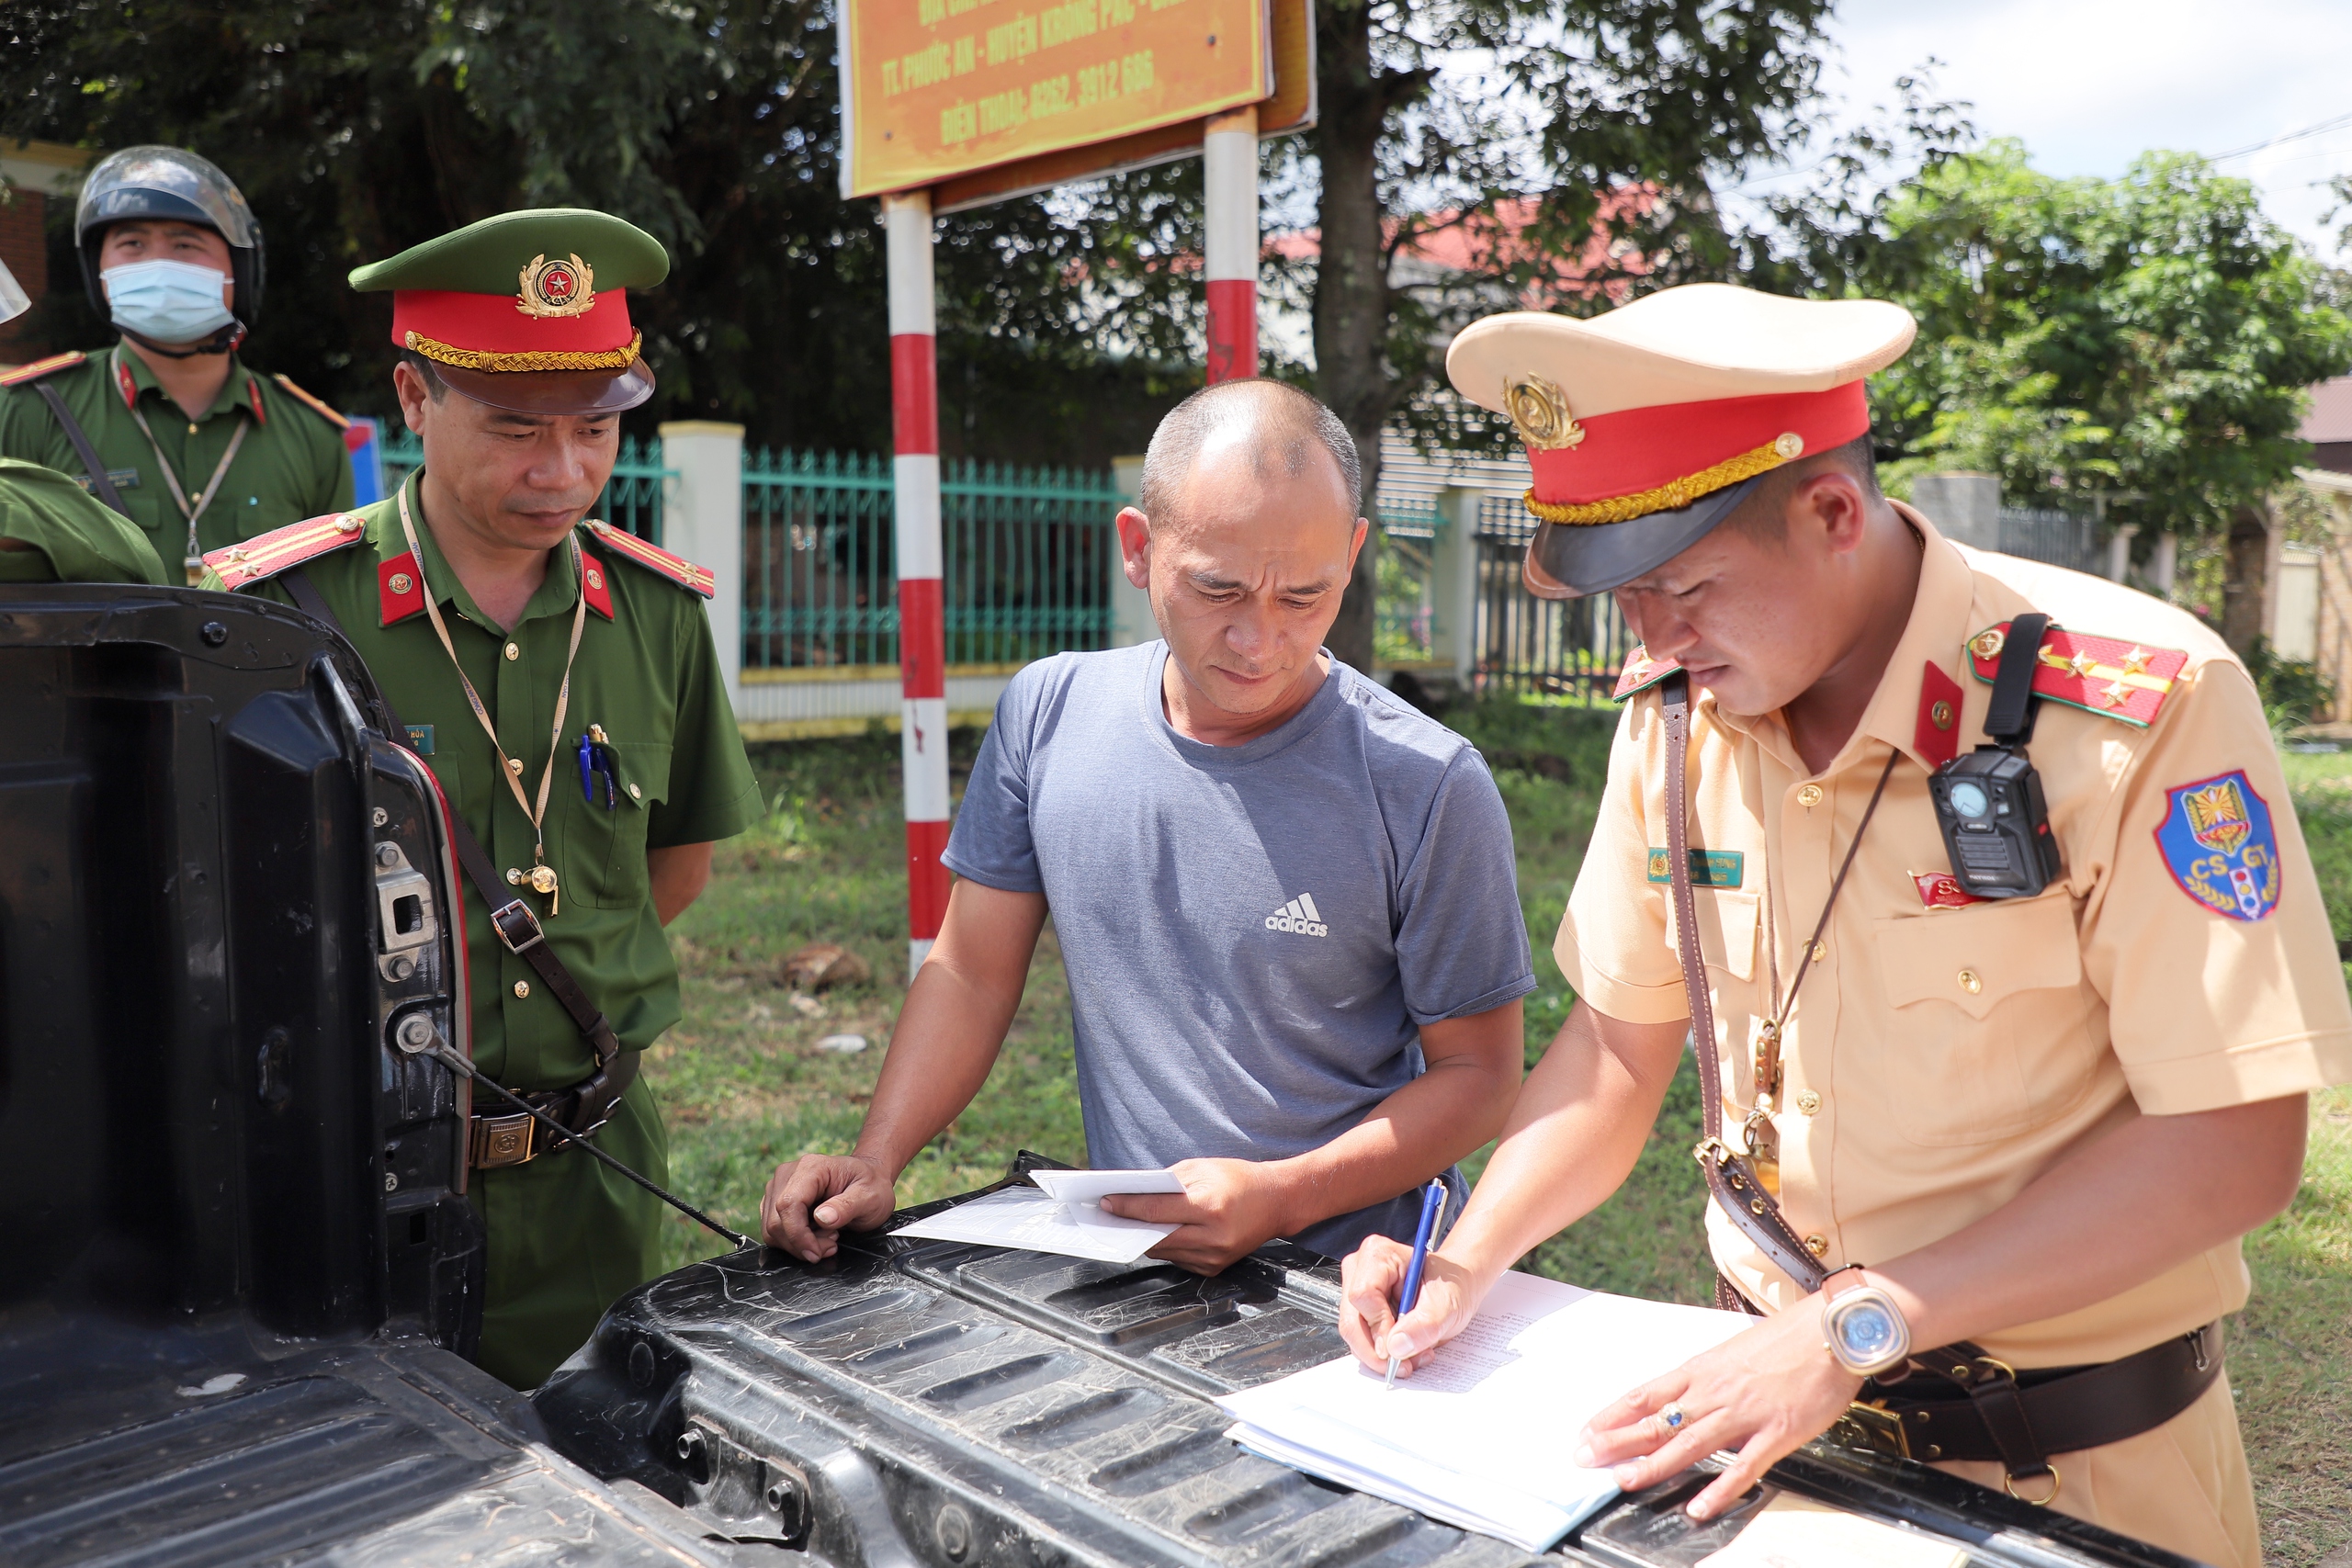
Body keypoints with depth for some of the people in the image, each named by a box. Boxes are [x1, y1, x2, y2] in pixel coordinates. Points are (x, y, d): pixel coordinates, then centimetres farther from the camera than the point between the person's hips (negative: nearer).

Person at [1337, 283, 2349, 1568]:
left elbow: (2232, 1146, -22)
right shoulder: (1676, 709, -6)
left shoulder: (2143, 705, -22)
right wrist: (1467, 1261, -10)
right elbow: (1619, 1041, 2)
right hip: (1779, 1394, 4)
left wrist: (1861, 1321, -25)